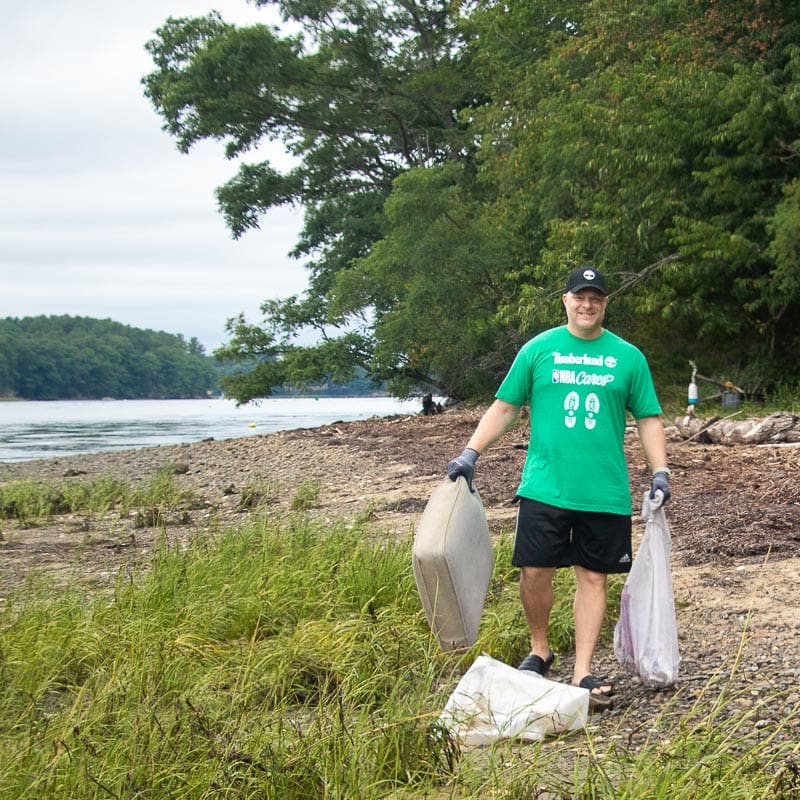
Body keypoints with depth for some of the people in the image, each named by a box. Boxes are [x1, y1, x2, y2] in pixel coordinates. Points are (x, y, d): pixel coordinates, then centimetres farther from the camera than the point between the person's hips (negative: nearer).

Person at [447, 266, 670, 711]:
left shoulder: (628, 357, 6)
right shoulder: (538, 349, 5)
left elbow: (648, 419, 9)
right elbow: (505, 407, 8)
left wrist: (660, 470, -3)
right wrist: (471, 453, -1)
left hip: (605, 492, 1)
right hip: (544, 487, 0)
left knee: (593, 577, 3)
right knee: (535, 572, -3)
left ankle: (584, 674, 9)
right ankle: (540, 652, 22)